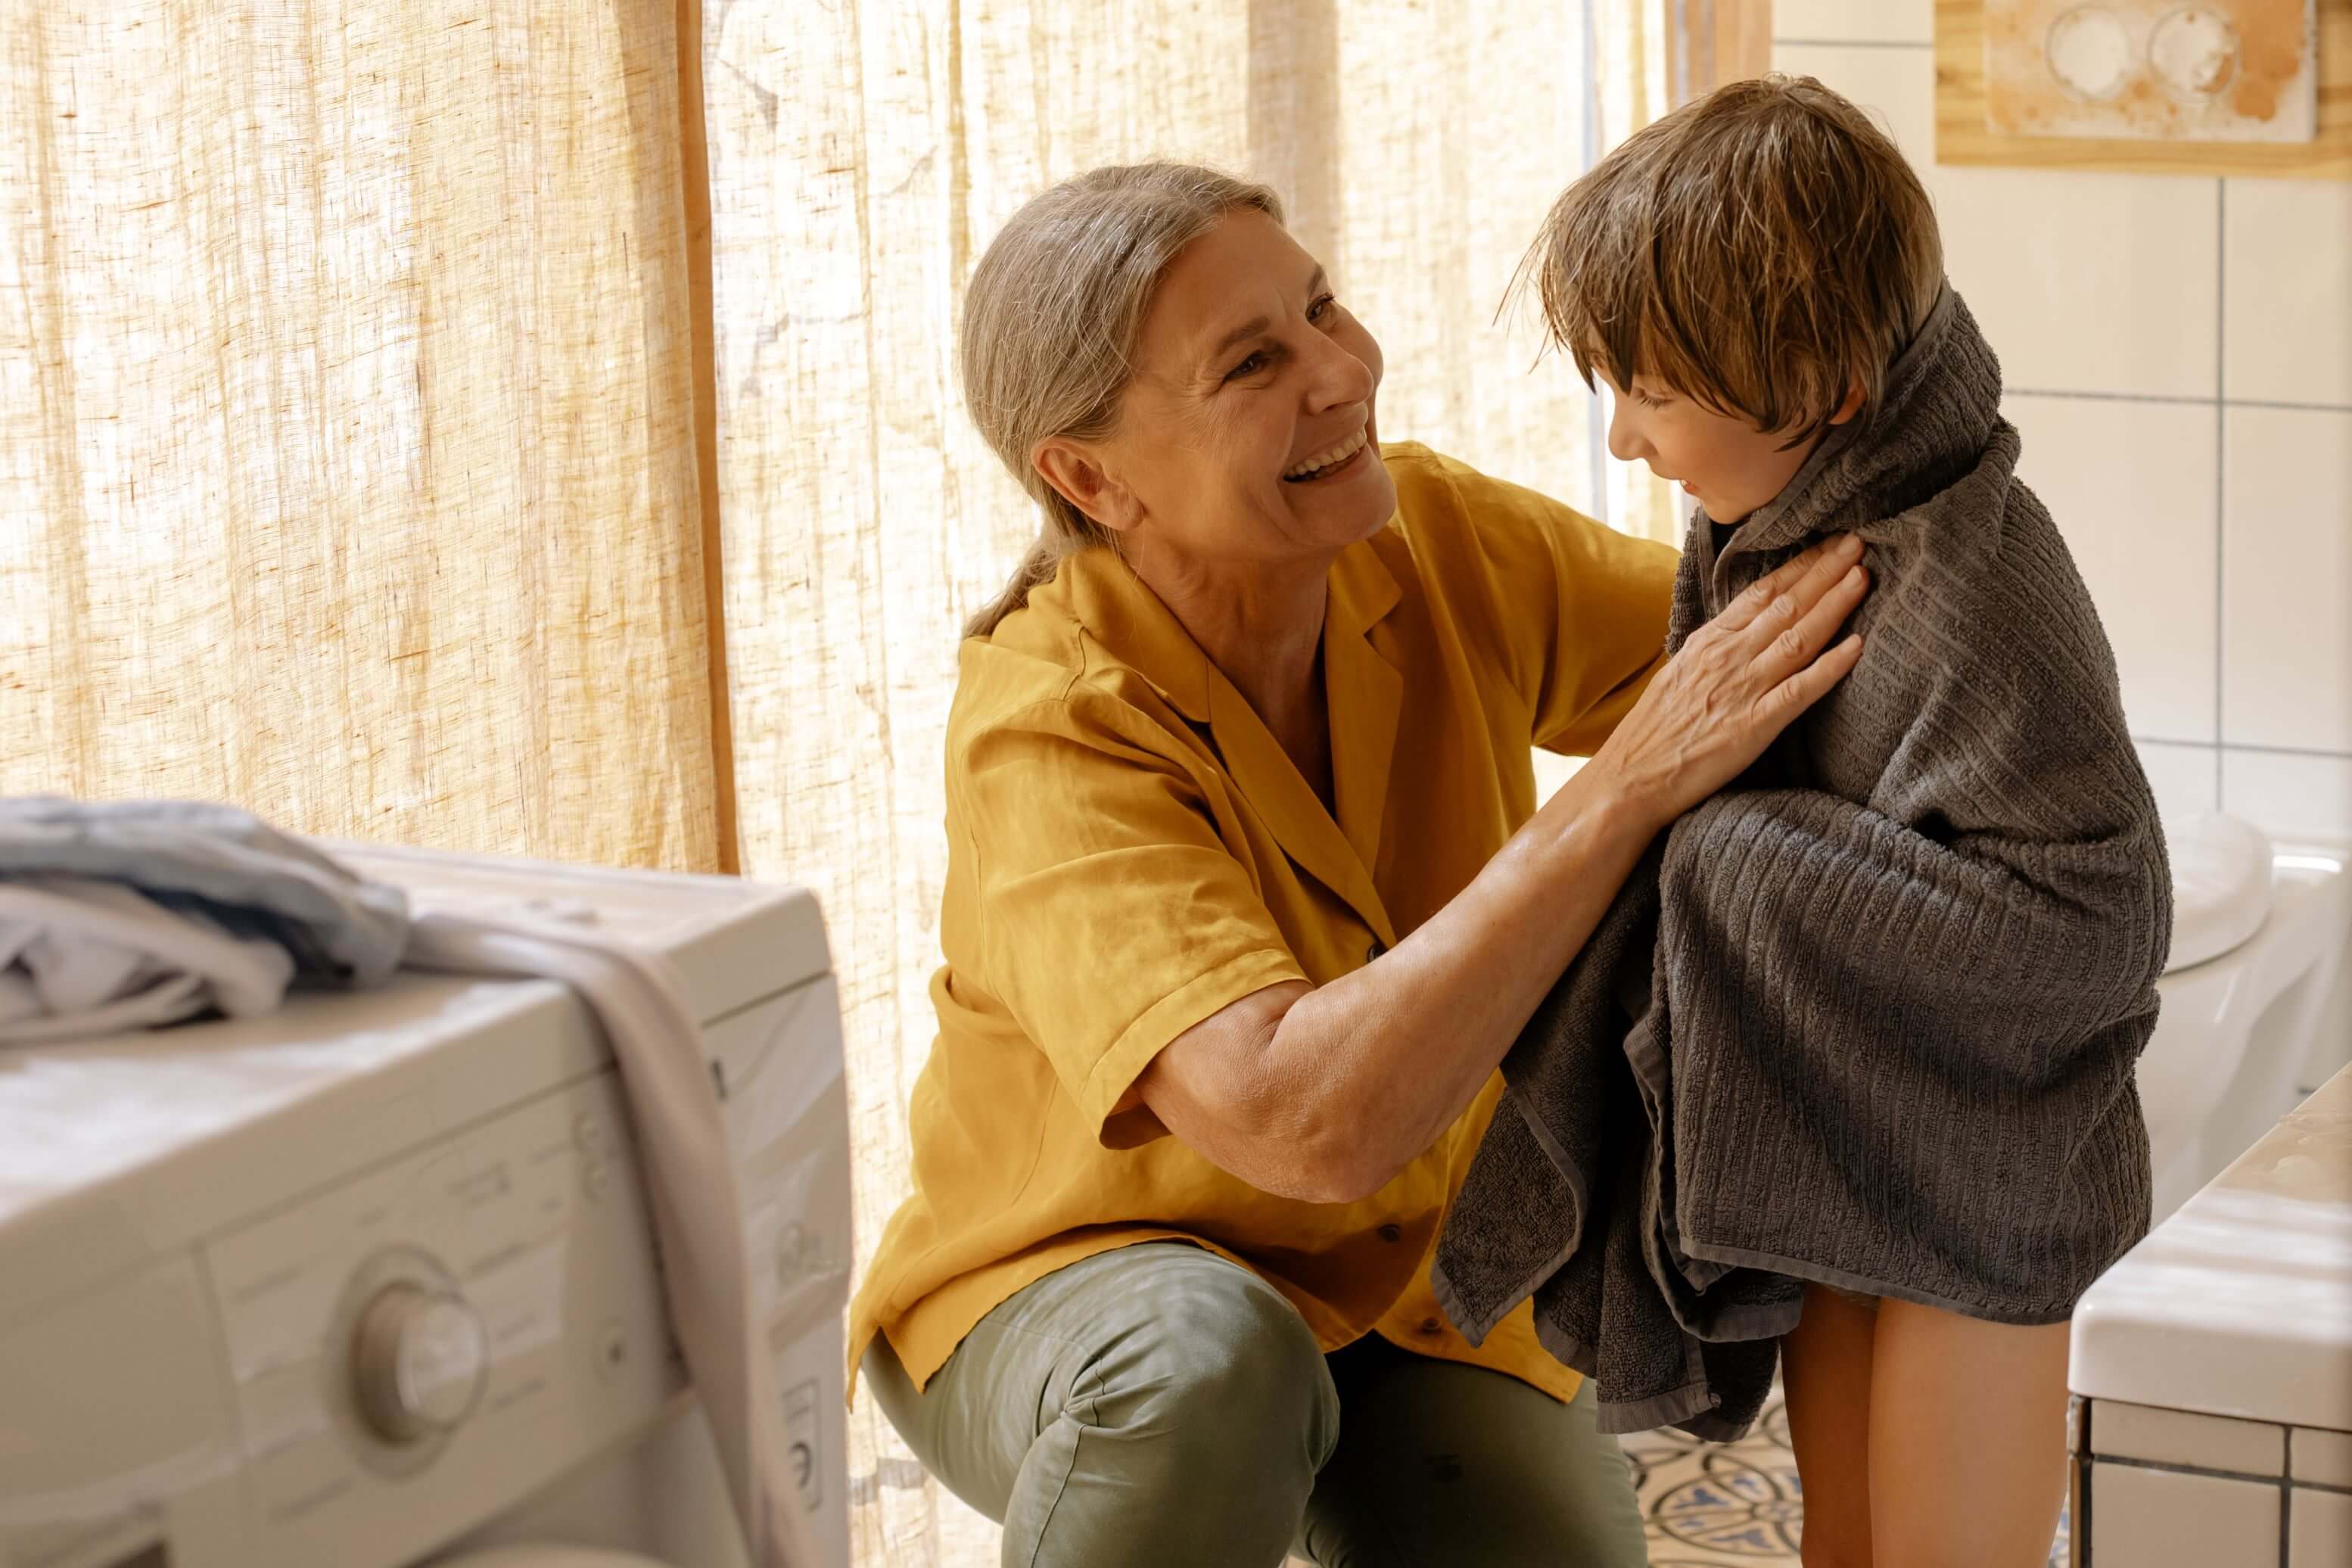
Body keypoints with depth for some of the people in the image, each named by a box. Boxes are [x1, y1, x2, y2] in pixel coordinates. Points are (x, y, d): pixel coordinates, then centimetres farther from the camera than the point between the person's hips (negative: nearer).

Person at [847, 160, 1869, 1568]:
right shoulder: (1050, 737, -30)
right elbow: (1306, 1120, -43)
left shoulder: (1428, 540, -13)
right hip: (1076, 1292, -5)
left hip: (1416, 1280, 6)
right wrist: (1630, 784, -43)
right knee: (1210, 1366, -39)